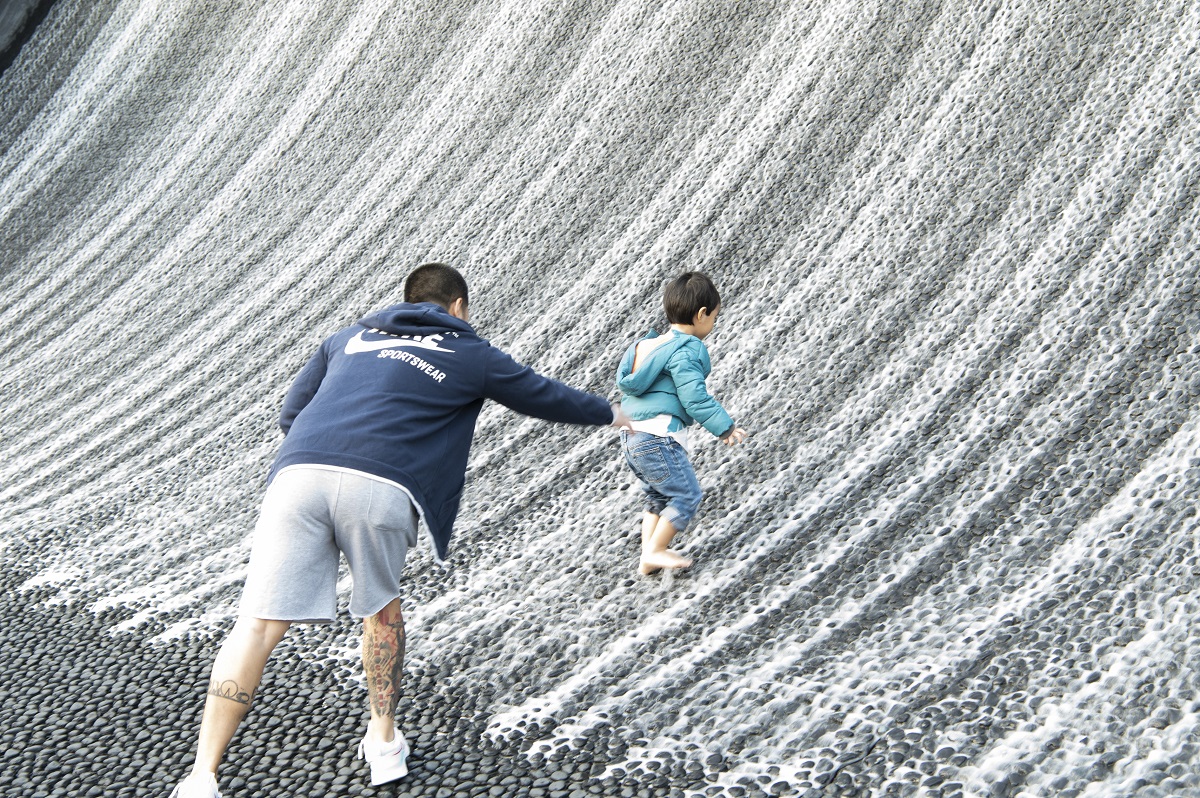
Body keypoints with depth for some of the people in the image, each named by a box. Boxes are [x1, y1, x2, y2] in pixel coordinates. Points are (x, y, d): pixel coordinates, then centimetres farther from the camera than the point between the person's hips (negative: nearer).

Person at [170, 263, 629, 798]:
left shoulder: (351, 337, 31)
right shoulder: (471, 355, 23)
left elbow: (289, 415, 29)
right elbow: (543, 396, 36)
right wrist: (610, 414, 52)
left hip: (299, 474, 2)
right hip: (382, 489, -2)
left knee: (260, 624, -3)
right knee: (381, 608, 24)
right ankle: (383, 743, 31)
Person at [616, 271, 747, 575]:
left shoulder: (648, 344, 17)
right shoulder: (686, 350, -12)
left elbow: (625, 387, 24)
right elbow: (695, 399, -17)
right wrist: (726, 427, -9)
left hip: (631, 437, 10)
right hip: (658, 439, -10)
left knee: (659, 497, 20)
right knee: (687, 495, 0)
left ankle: (648, 557, 20)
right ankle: (654, 551, 2)